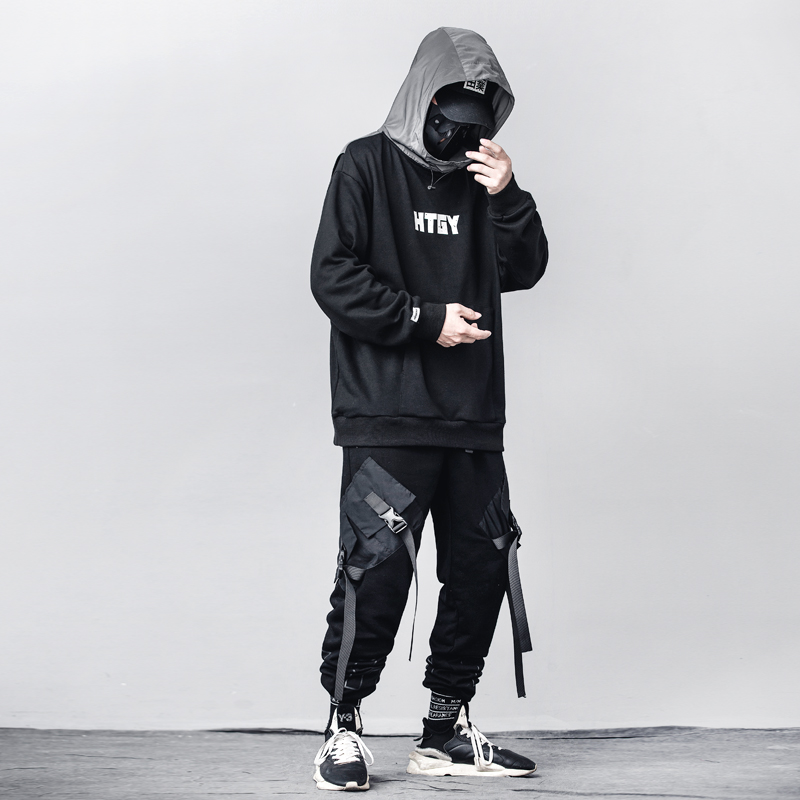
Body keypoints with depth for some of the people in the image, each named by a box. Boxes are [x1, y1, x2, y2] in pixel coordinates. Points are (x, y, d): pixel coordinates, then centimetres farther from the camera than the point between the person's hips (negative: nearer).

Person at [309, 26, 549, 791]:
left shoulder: (480, 175, 16)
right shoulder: (368, 165, 1)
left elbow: (524, 270, 10)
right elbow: (333, 276, -7)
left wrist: (506, 198, -5)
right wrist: (426, 319, -11)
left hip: (471, 419, 6)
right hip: (386, 419, -6)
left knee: (483, 567, 7)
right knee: (377, 568, -10)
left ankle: (446, 730, 19)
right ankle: (342, 729, 4)